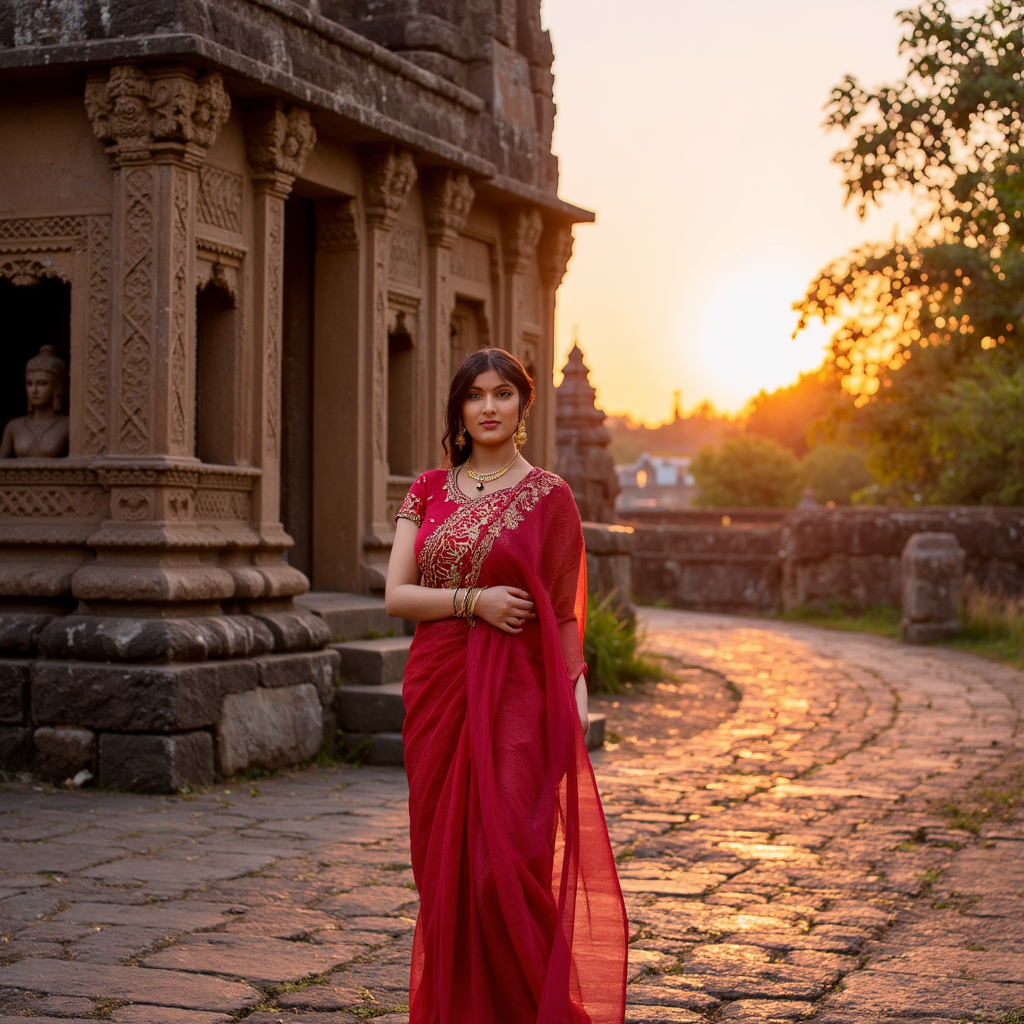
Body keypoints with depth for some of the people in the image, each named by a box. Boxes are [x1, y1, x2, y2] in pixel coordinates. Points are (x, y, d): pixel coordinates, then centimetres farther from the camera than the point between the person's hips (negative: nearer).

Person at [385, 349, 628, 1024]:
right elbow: (396, 596, 3)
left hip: (514, 694, -4)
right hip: (438, 690, 4)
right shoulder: (429, 491, 10)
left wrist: (575, 692, -12)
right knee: (445, 861, 7)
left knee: (508, 862, -10)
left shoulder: (548, 496, 1)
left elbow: (563, 609, -1)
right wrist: (473, 600, -12)